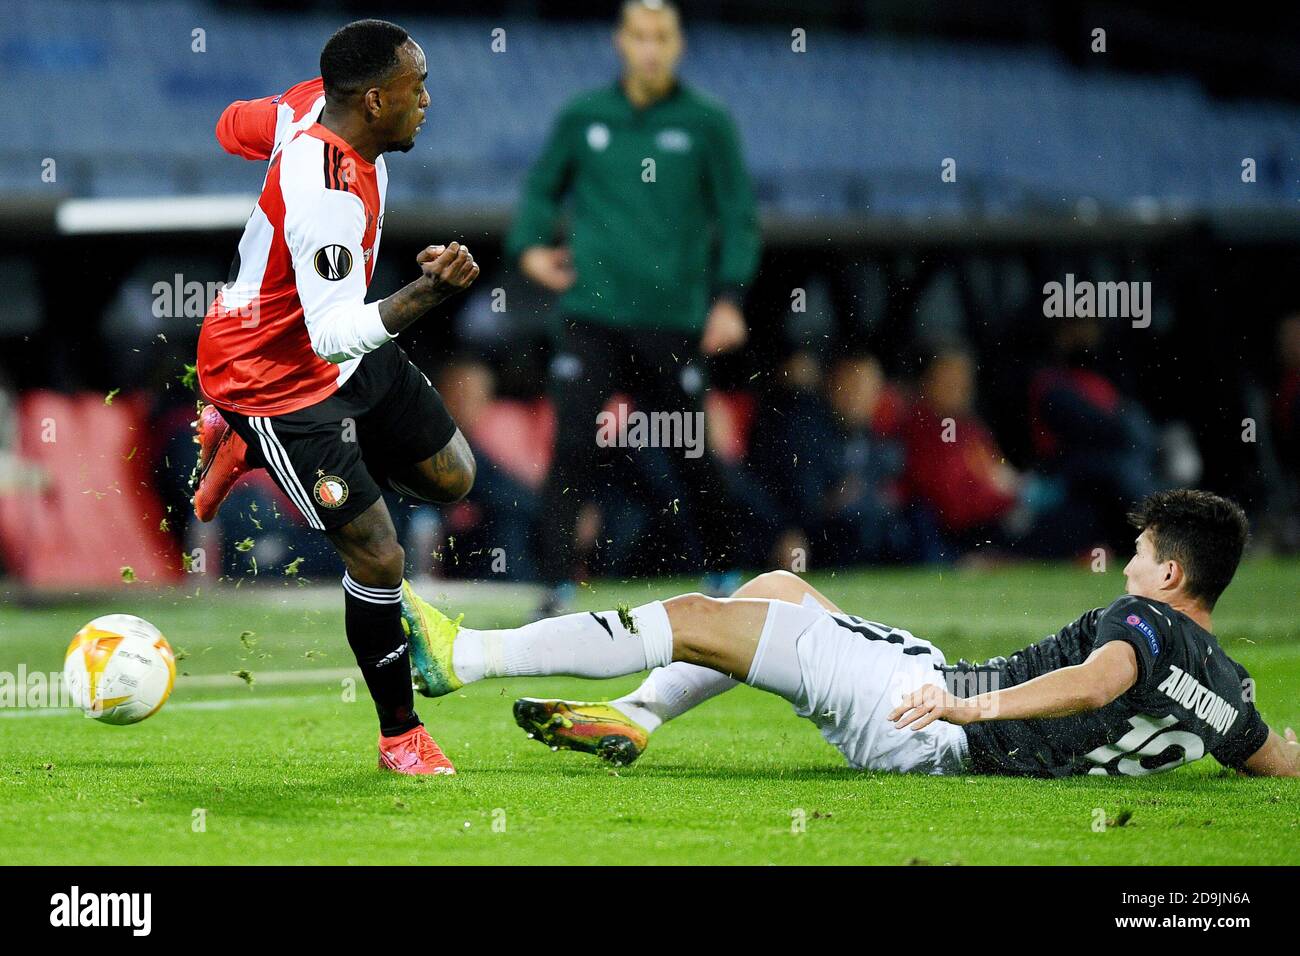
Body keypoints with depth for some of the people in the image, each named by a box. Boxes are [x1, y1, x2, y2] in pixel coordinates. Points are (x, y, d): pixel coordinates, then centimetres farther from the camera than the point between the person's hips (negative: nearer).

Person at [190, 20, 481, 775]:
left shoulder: (319, 104, -10)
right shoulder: (329, 197, -37)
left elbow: (235, 126, 11)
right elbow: (334, 334, -41)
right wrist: (428, 293, -54)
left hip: (344, 347, 10)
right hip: (275, 376, -10)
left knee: (451, 477, 20)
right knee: (379, 559, -9)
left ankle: (245, 447, 28)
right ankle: (401, 737, 11)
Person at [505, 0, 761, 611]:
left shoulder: (706, 123, 2)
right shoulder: (583, 117, 7)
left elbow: (739, 216, 3)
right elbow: (541, 188, 20)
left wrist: (730, 296, -8)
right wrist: (528, 245, 2)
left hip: (672, 317, -1)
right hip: (590, 313, 1)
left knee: (692, 457, 5)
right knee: (573, 447, -11)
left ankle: (721, 578, 24)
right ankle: (558, 590, -10)